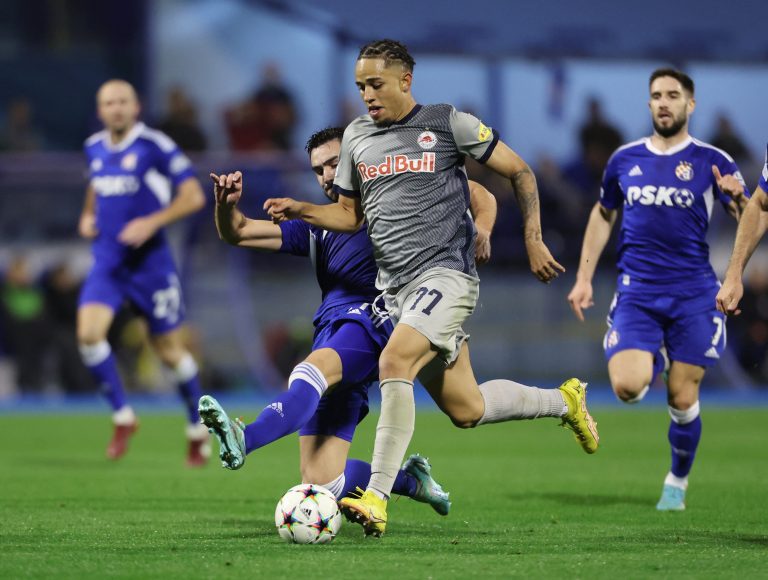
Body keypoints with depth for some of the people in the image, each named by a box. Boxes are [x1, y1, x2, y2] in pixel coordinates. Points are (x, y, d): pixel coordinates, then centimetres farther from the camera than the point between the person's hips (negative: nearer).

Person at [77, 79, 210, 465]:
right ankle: (123, 417, -1)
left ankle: (198, 429, 26)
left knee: (170, 352, 4)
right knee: (88, 334, -18)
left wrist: (151, 222, -21)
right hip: (107, 261, 4)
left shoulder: (155, 146, -10)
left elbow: (193, 196, -11)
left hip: (149, 261, -4)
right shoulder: (94, 147, 8)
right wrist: (87, 216, 9)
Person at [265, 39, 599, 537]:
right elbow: (350, 215, 21)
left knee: (393, 363, -29)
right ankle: (564, 401, 35)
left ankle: (377, 499, -29)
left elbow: (519, 172, 4)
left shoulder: (449, 124, -3)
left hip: (446, 273, -6)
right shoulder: (357, 137, 13)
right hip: (396, 287, 6)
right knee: (466, 411, 9)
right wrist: (301, 210, 3)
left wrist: (533, 241, -1)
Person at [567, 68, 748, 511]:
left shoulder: (712, 162, -1)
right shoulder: (625, 159, 8)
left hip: (693, 295, -2)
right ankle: (654, 360, 19)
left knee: (683, 400, -1)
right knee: (627, 387, -17)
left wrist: (738, 199, -28)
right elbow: (603, 216, 21)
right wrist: (584, 278, 15)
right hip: (637, 292, 2)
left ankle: (678, 482, 22)